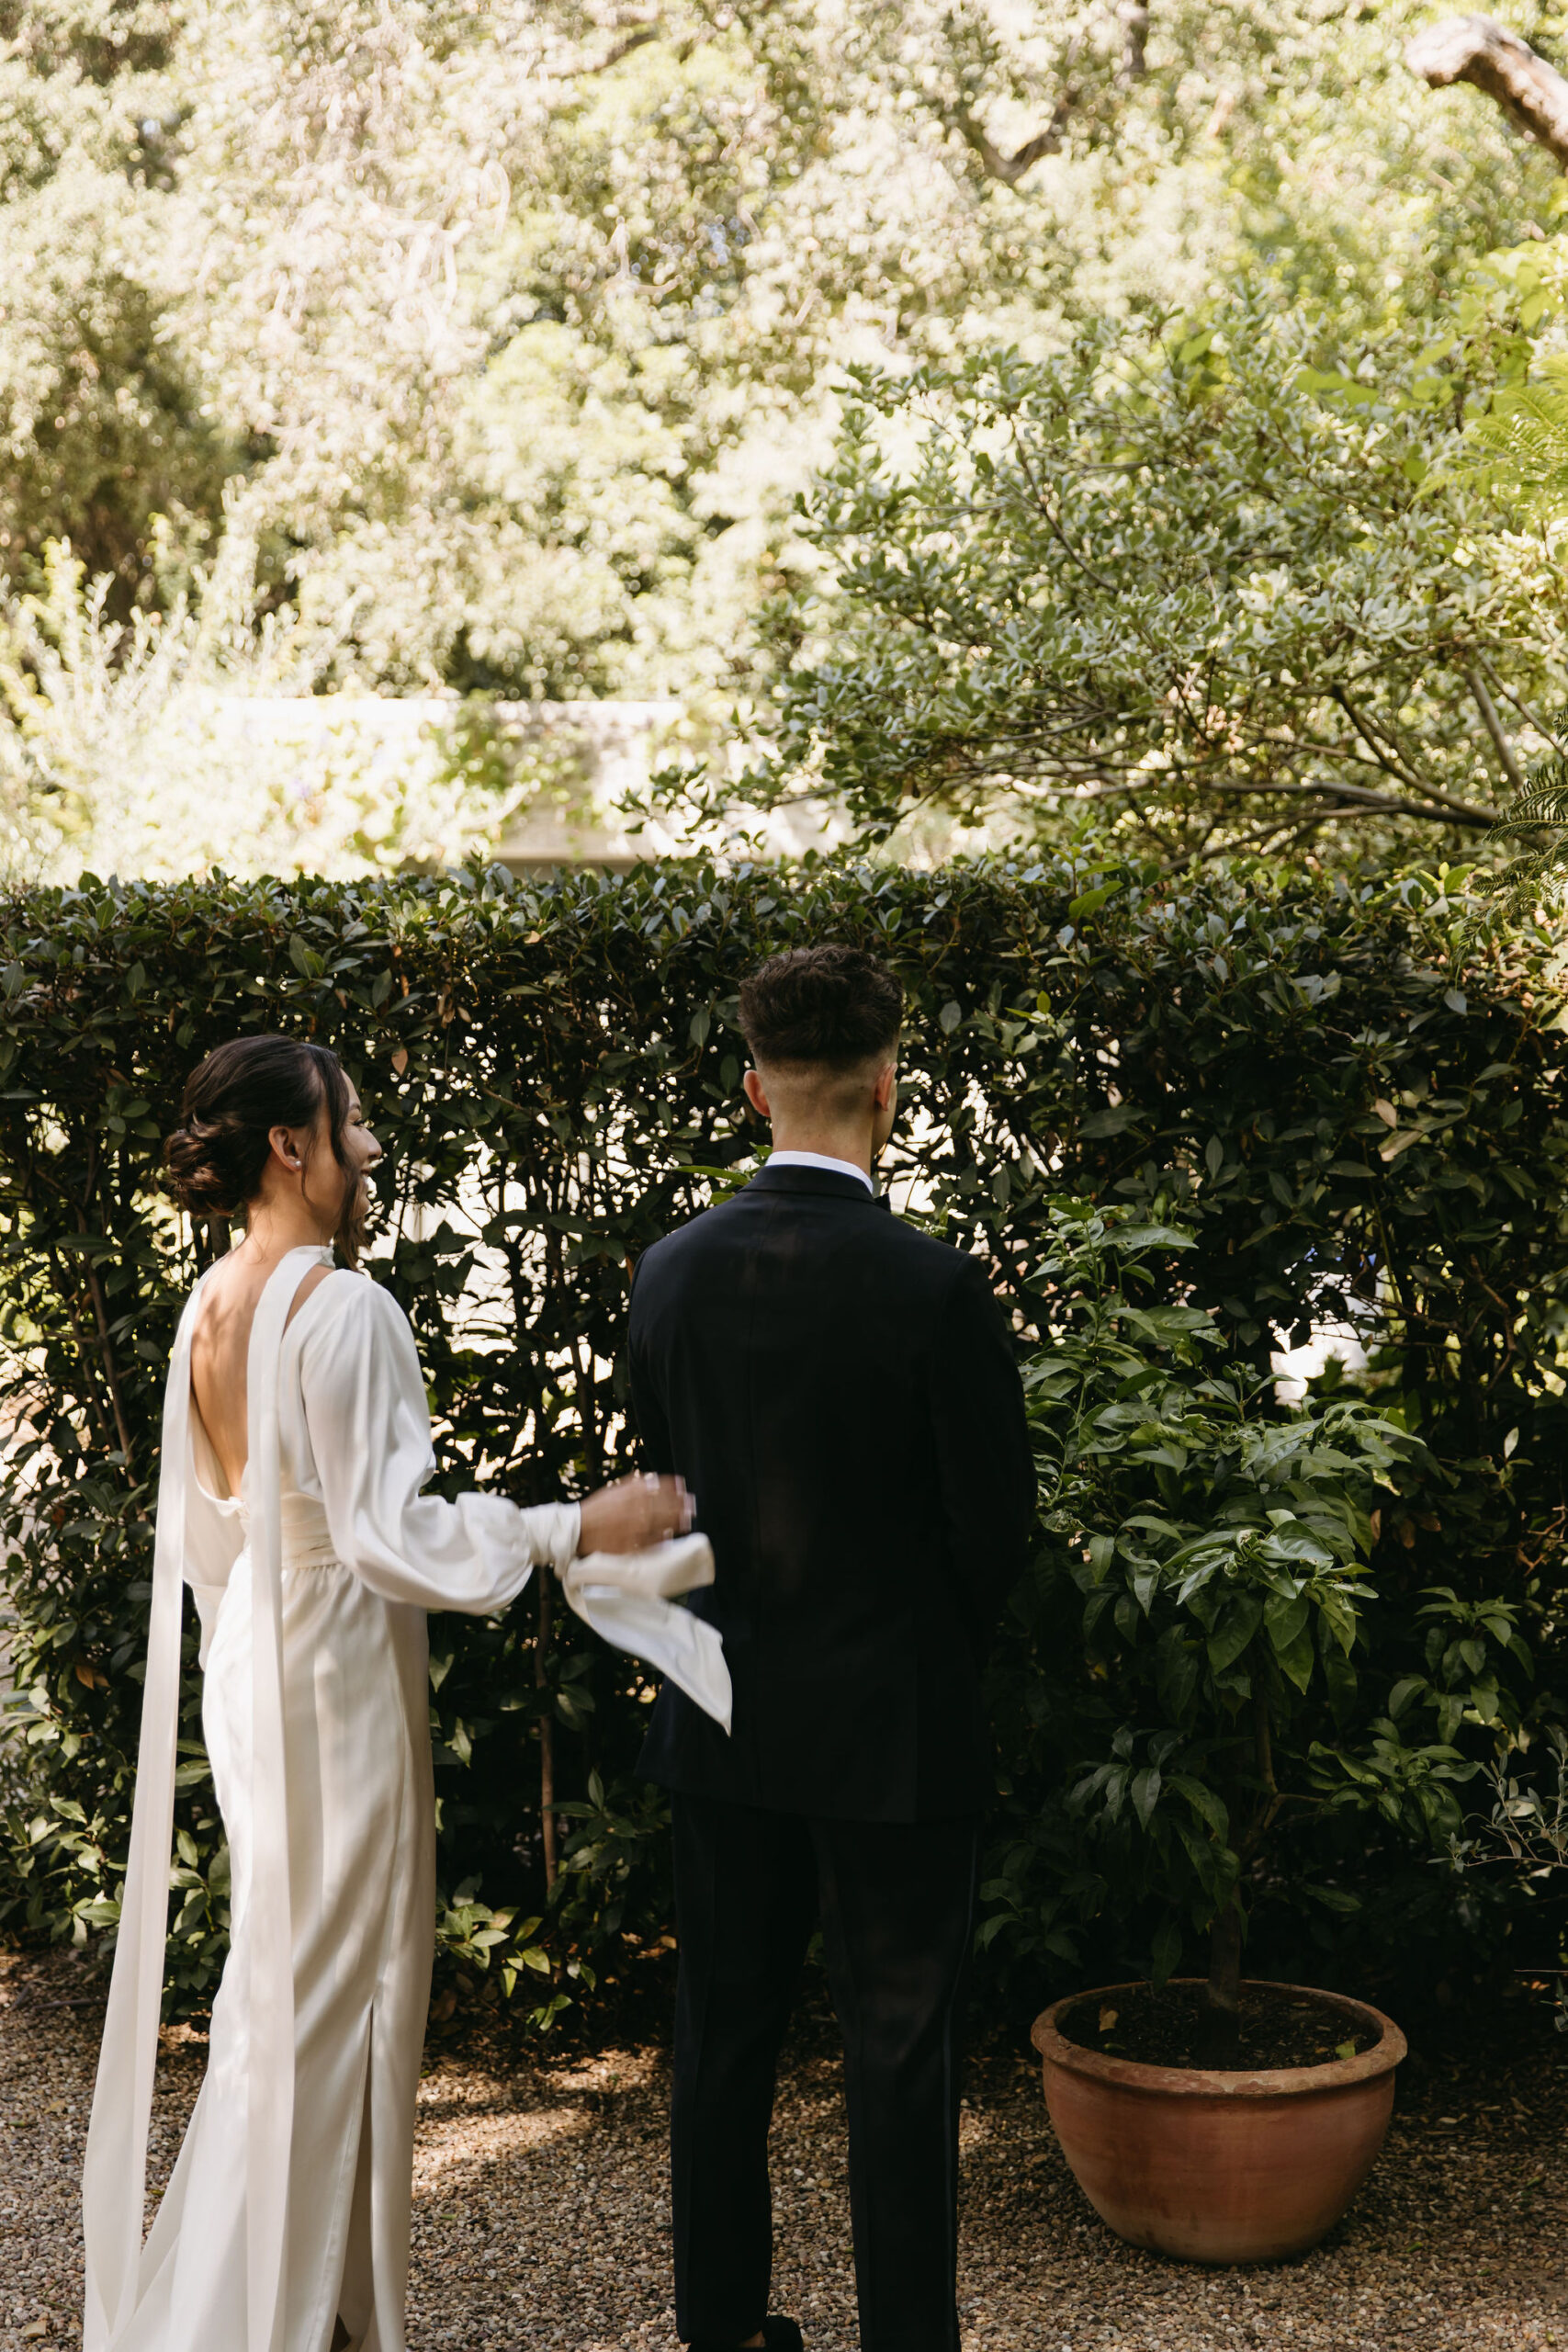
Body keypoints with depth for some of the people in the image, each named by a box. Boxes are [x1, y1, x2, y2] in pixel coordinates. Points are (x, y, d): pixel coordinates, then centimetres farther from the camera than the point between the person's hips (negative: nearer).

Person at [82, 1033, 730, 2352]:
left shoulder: (211, 1306, 6)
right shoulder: (342, 1308, -20)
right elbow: (386, 1529, -22)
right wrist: (576, 1531, -20)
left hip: (250, 1662, 9)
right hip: (338, 1670, -9)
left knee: (284, 1983, 19)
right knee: (330, 1994, 3)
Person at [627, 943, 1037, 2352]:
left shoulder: (672, 1271, -5)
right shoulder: (936, 1290, -19)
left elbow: (669, 1486, 6)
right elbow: (997, 1524, -10)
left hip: (723, 1716, 5)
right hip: (891, 1727, -4)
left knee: (724, 2035, 16)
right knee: (901, 2056, 8)